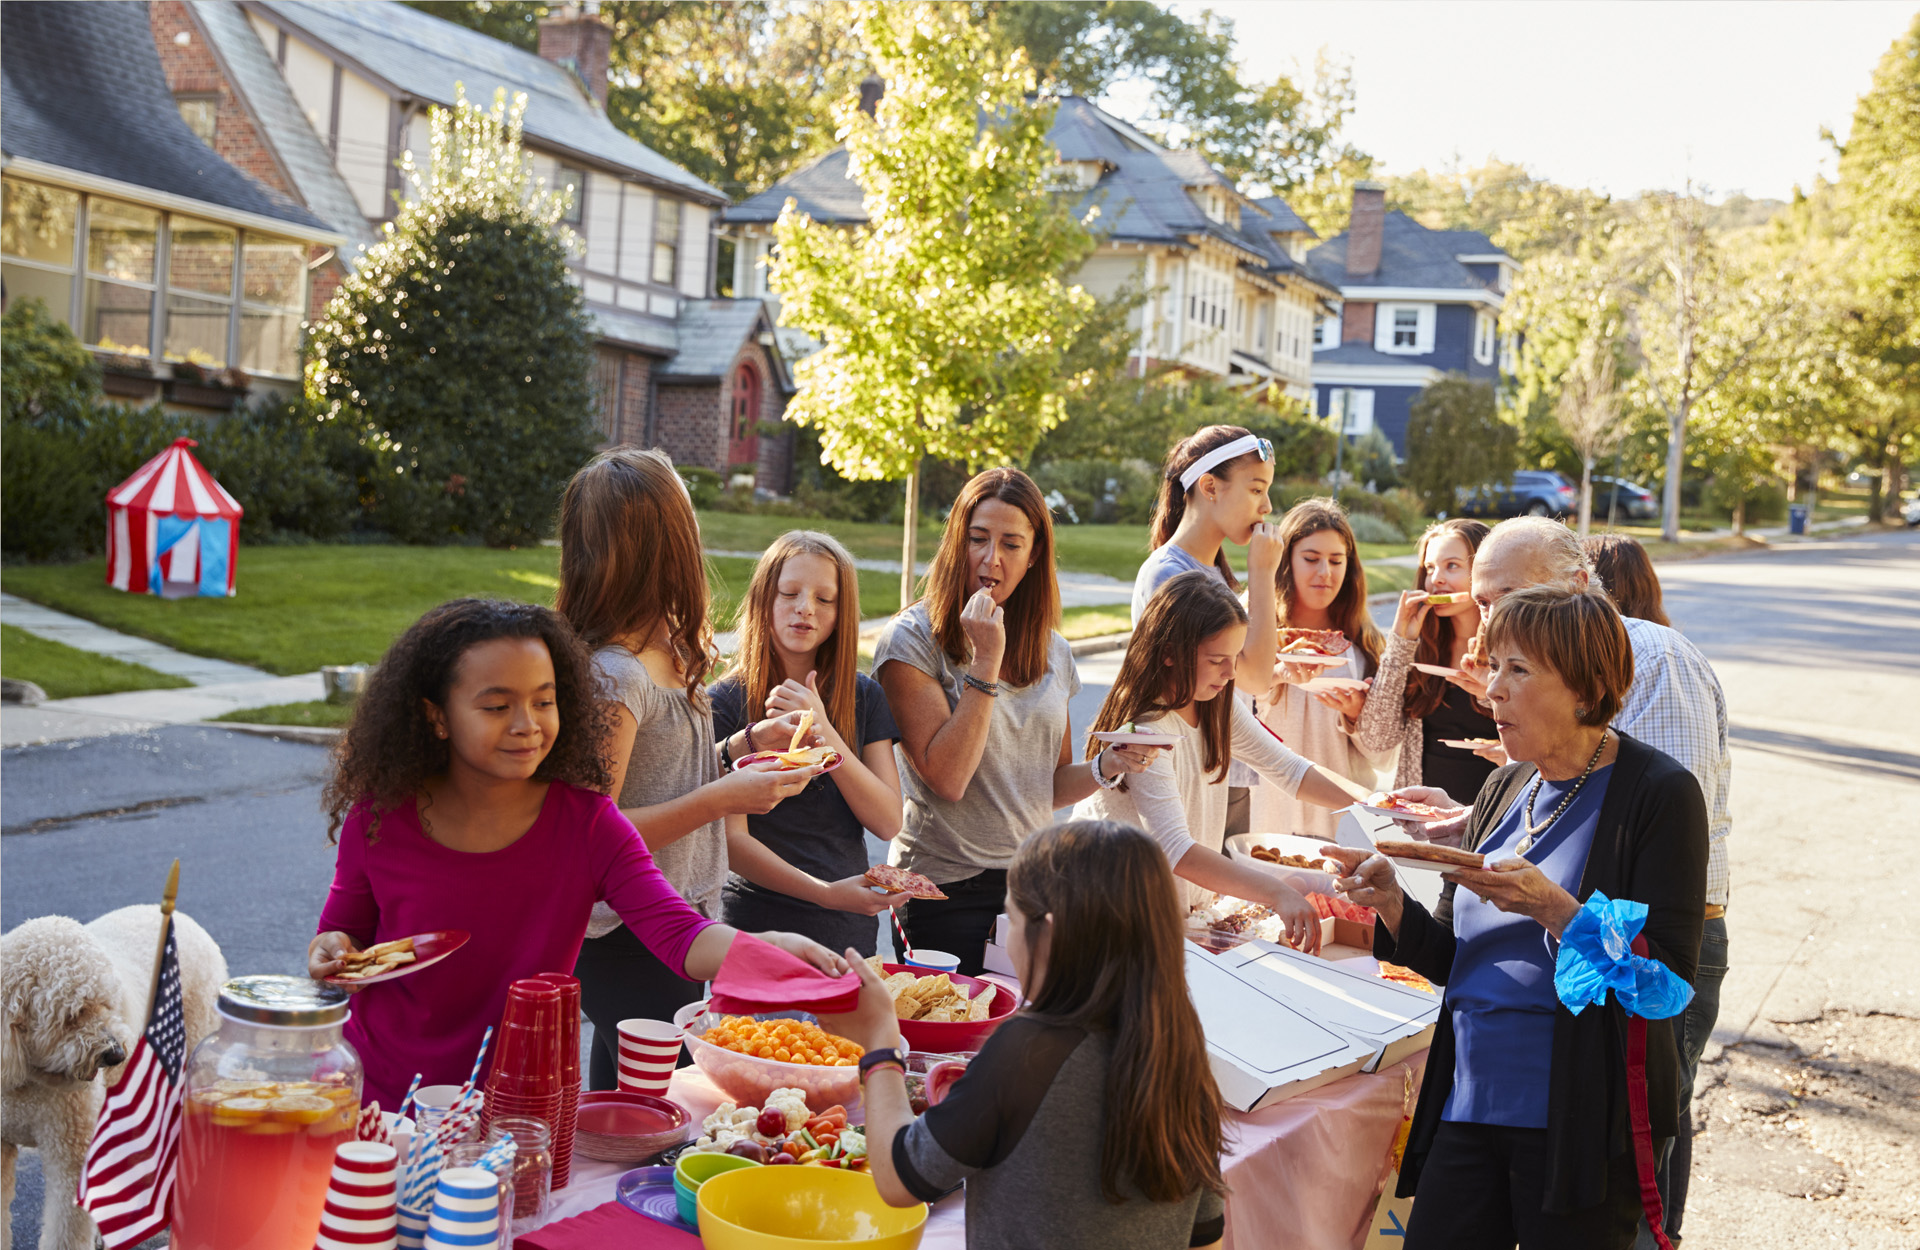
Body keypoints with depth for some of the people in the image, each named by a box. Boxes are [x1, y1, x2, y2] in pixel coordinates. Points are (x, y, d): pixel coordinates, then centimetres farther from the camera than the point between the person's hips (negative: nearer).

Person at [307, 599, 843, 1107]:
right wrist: (332, 953, -14)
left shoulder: (588, 823, -9)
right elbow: (346, 929, 10)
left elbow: (679, 934, -22)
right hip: (380, 1104, 0)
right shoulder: (381, 819, -8)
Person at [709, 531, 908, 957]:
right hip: (758, 927, -3)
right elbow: (731, 840, -13)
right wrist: (826, 893, -25)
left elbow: (888, 823, -6)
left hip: (852, 930, 4)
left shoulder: (864, 697, 4)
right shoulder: (726, 702, -8)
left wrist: (823, 731, -17)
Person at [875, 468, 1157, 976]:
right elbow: (947, 778, -17)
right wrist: (986, 663, -19)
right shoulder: (912, 638, -8)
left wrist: (1106, 767, -5)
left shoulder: (1053, 652, 9)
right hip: (944, 886, -5)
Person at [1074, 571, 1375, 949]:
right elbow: (1175, 850, -34)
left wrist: (1370, 800, -6)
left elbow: (1287, 769, 10)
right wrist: (1276, 892, -43)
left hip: (1191, 905, 8)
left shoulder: (1216, 708, 4)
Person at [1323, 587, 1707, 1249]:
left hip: (1582, 1125, -6)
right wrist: (1392, 903, -6)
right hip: (1468, 1107, 6)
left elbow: (1667, 977, -15)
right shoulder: (1506, 789, 11)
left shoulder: (1659, 792, -9)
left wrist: (1552, 908, -26)